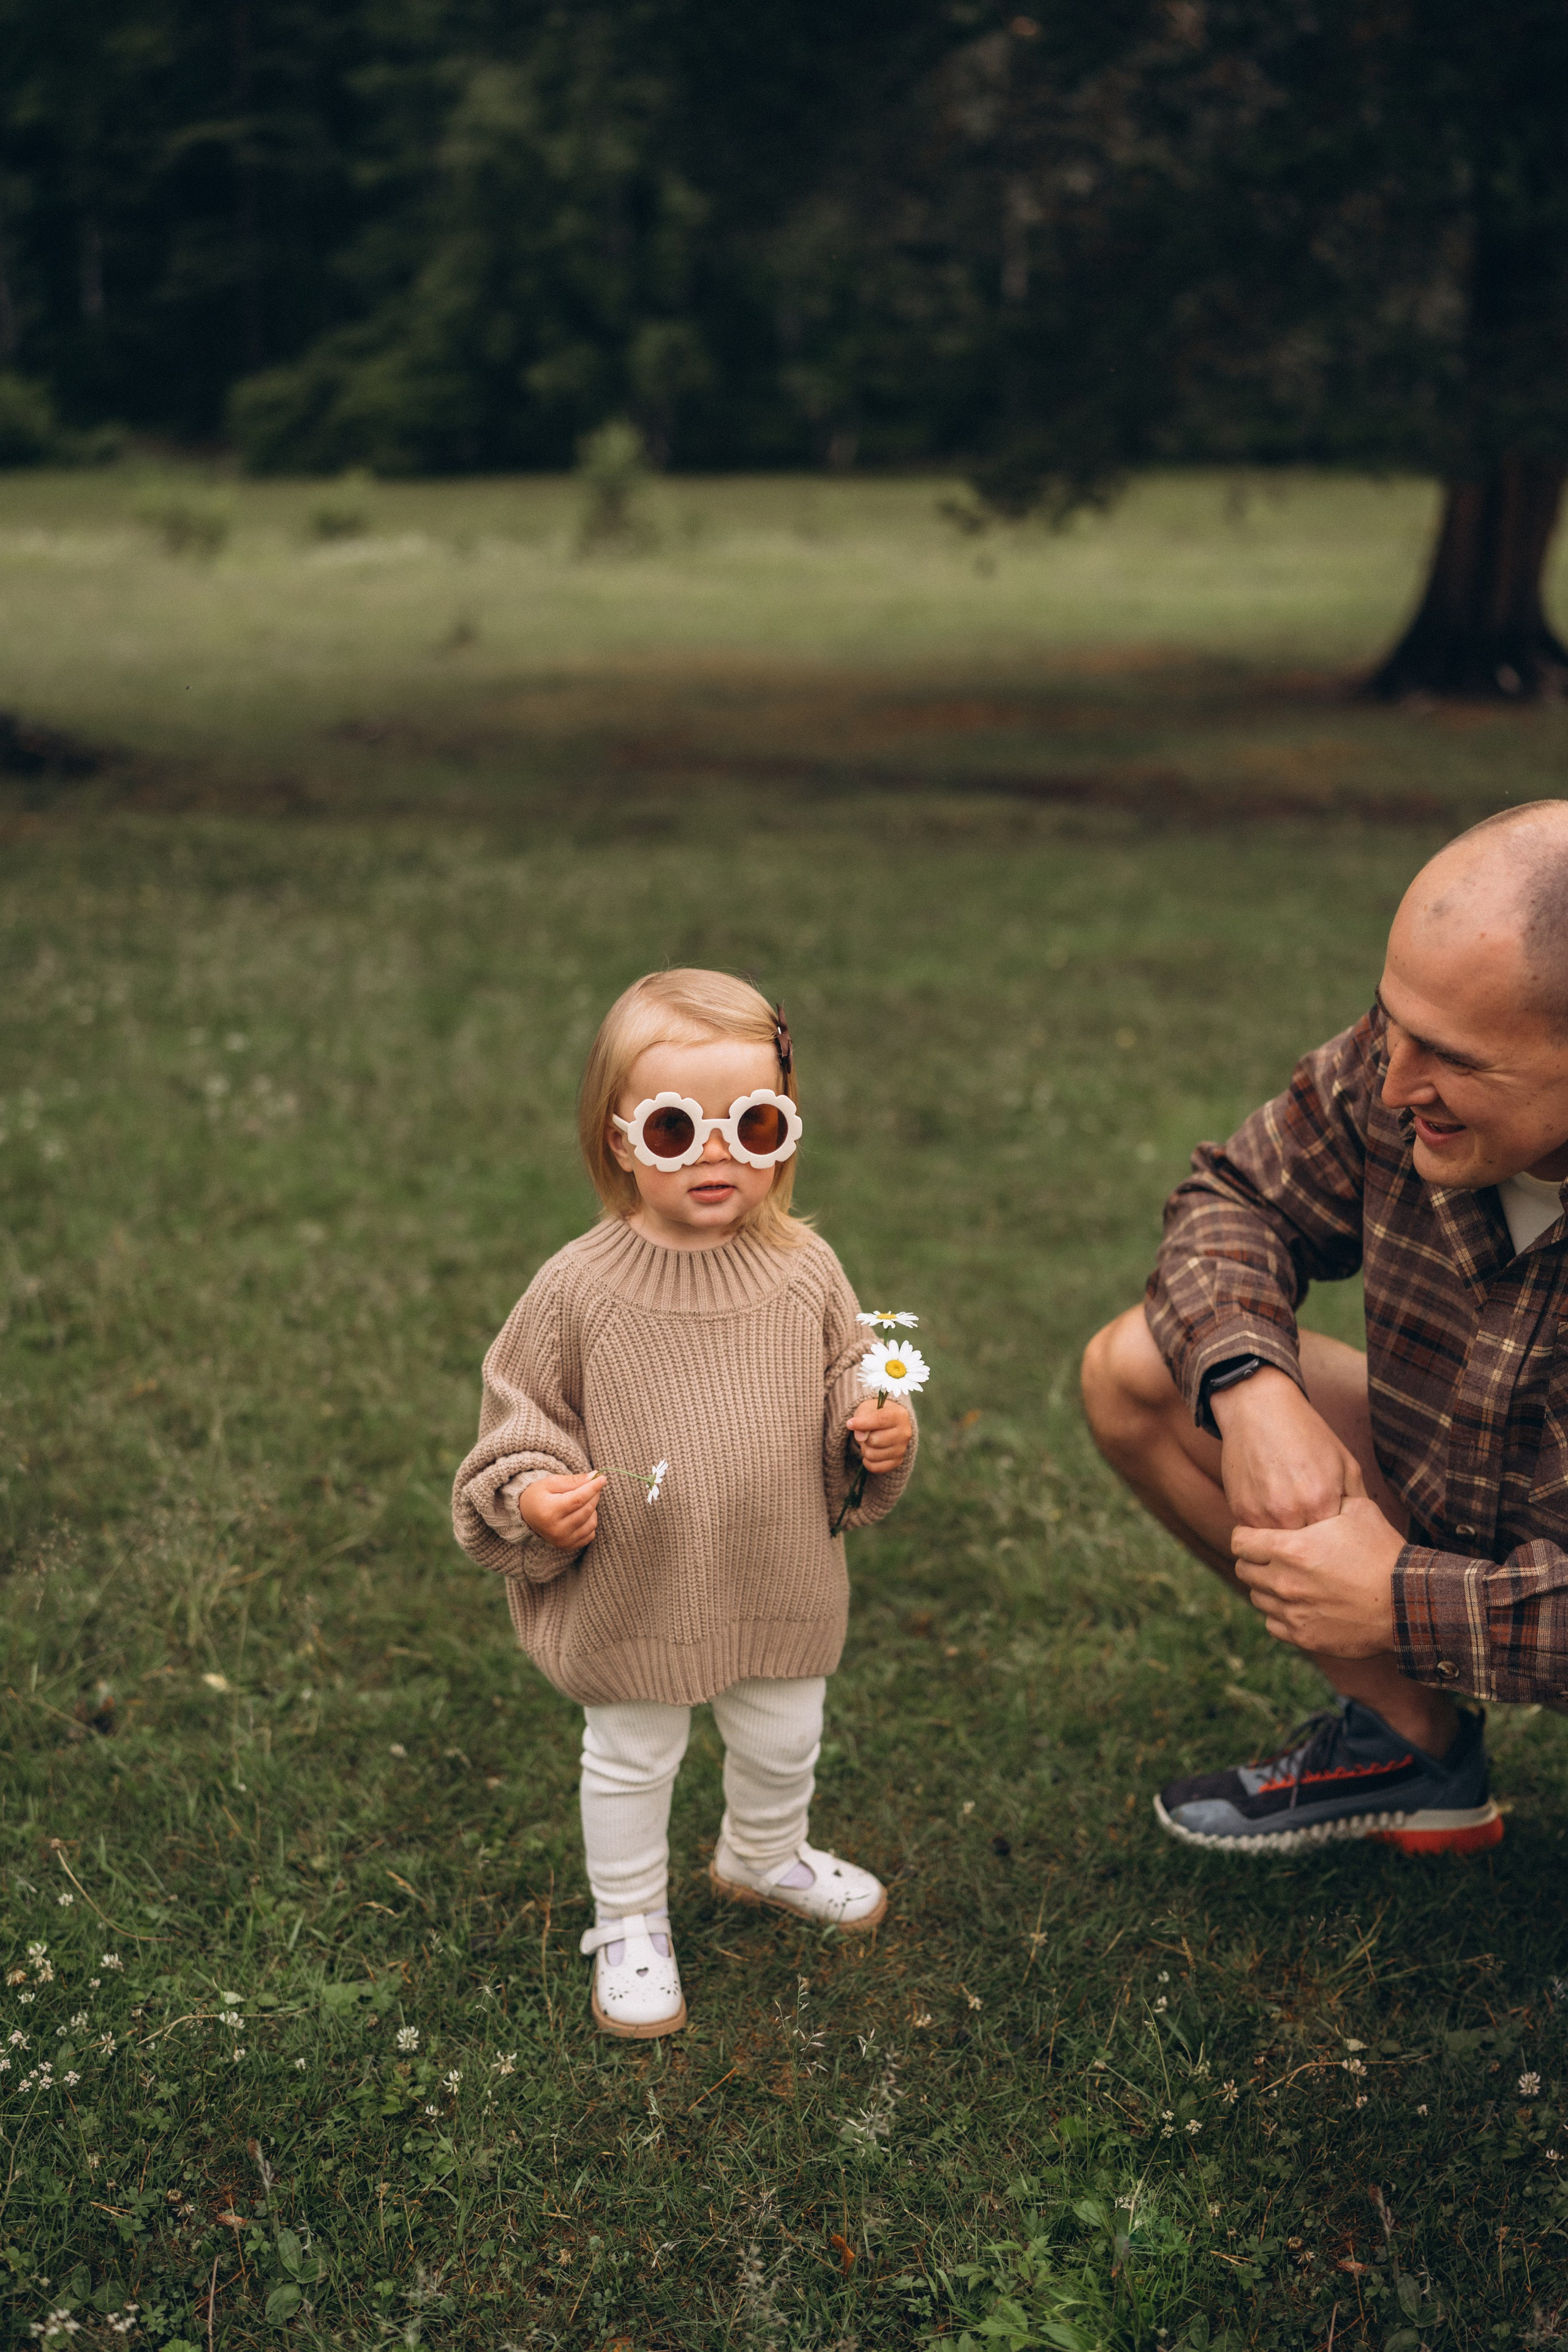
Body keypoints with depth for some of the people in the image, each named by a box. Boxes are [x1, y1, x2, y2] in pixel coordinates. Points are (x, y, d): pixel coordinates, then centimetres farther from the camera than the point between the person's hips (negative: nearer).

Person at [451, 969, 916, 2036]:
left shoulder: (805, 1272, -9)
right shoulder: (579, 1289, -17)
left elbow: (849, 1384, 4)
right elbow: (522, 1421, -7)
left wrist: (880, 1434, -16)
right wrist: (532, 1496, -25)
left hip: (782, 1589, 3)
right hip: (633, 1604, -3)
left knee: (784, 1744, 24)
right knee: (631, 1761, 16)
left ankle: (765, 1858, 56)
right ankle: (630, 1925, 41)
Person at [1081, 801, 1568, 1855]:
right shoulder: (1421, 1045, -19)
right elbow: (1237, 1196, -2)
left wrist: (1407, 1603, -30)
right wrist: (1252, 1390, -22)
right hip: (1441, 1511, 6)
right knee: (1137, 1372, -5)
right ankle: (1410, 1741, 8)